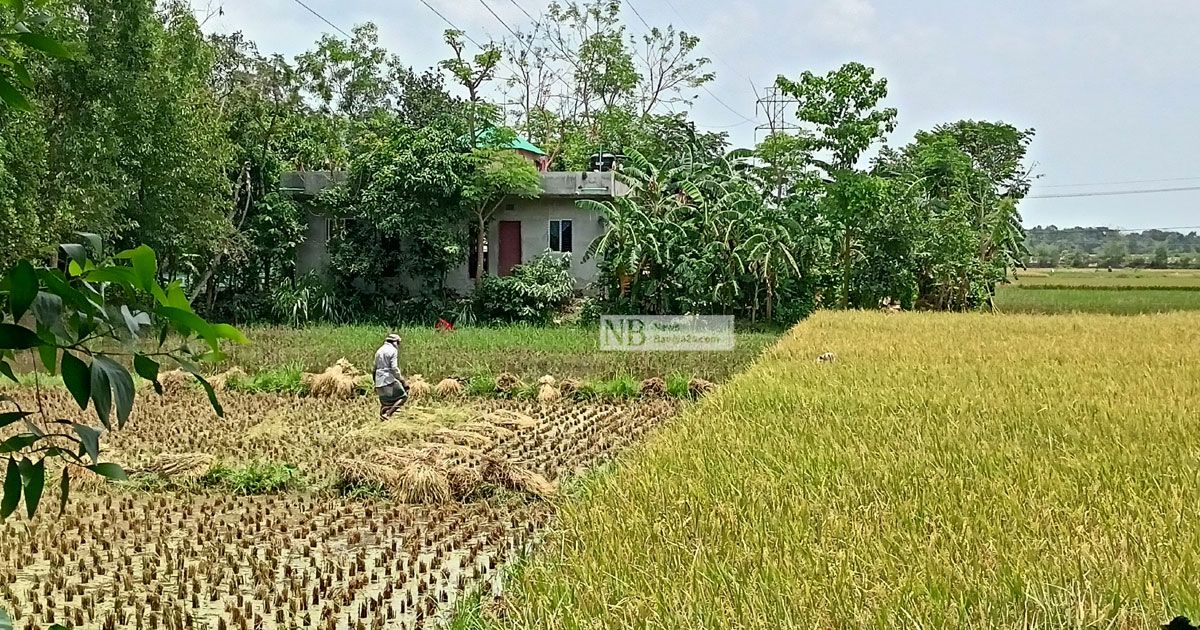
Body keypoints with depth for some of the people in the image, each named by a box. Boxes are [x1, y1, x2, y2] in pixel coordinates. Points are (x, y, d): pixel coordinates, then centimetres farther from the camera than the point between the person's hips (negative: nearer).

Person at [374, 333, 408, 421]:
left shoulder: (379, 350, 18)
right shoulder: (393, 350, -7)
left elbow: (375, 367, 22)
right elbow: (394, 368, -17)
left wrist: (375, 384, 27)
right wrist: (402, 380, -11)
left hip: (379, 381, 8)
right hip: (389, 380, -8)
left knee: (384, 402, 17)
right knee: (403, 396, 0)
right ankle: (388, 414, -14)